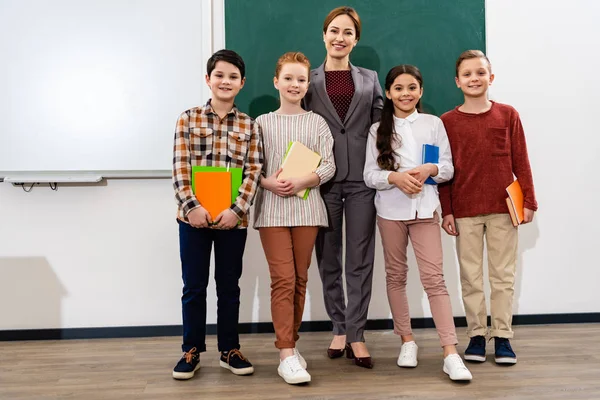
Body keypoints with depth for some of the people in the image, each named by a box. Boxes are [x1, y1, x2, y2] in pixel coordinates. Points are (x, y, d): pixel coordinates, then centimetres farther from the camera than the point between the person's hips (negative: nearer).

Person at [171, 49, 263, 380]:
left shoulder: (250, 126, 7)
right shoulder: (188, 118, 4)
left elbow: (253, 171, -1)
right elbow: (180, 167, -3)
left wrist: (236, 209, -13)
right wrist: (192, 205, -15)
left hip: (233, 217, 1)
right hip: (194, 215, -1)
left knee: (229, 285, 11)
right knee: (194, 286, 7)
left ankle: (229, 350, 24)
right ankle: (191, 351, 20)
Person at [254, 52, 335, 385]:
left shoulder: (316, 122, 7)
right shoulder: (262, 123, 6)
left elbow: (328, 165, 1)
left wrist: (302, 182, -15)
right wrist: (268, 182, -15)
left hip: (306, 207, 2)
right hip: (272, 209, -1)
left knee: (299, 279, 8)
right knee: (283, 279, -7)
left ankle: (290, 342, 22)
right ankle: (287, 355, -6)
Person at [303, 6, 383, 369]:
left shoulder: (369, 80, 10)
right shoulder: (309, 80, 7)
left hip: (362, 178, 0)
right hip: (324, 178, 0)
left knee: (360, 258, 1)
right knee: (328, 257, 7)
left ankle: (356, 335, 7)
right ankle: (340, 329, 20)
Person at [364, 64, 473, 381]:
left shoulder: (434, 123, 6)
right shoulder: (378, 130, 5)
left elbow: (448, 168, 4)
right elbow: (369, 175, 0)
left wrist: (429, 170, -17)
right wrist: (395, 177, -19)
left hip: (425, 208, -1)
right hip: (390, 210, 2)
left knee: (434, 278, -8)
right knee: (396, 276, 9)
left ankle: (451, 353, -8)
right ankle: (407, 341, 23)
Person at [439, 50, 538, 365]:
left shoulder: (507, 115, 2)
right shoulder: (447, 121, 2)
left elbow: (521, 162, 4)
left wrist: (528, 201, 1)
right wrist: (446, 211, -1)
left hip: (502, 209, 0)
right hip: (464, 211, 0)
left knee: (503, 276, 6)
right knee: (470, 277, 7)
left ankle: (502, 336, 16)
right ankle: (476, 335, 17)